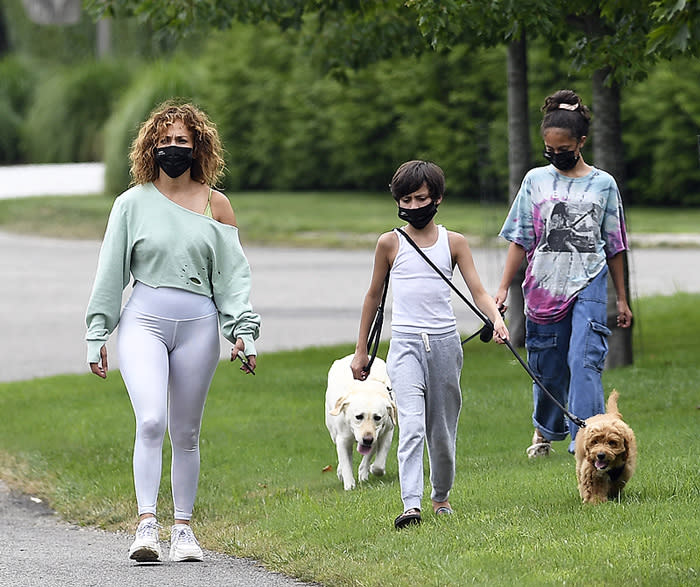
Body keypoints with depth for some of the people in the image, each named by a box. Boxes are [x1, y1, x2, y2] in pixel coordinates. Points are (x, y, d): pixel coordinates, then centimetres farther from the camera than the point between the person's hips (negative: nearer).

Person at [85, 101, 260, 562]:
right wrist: (98, 334, 6)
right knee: (150, 420, -20)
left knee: (186, 433, 6)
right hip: (144, 321, -2)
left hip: (198, 325, 2)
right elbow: (110, 272, 9)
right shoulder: (132, 203, 6)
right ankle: (147, 524, -22)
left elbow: (233, 274, 9)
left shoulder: (215, 205, 9)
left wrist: (244, 331, 0)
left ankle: (183, 526, 16)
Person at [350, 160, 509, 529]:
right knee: (411, 425, -18)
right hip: (405, 343, -2)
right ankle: (411, 505, -26)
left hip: (444, 342, 2)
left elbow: (478, 292, 0)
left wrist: (496, 318, -21)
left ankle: (441, 496, 30)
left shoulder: (454, 243, 5)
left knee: (442, 428, 10)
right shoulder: (390, 243, 4)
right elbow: (374, 296, 13)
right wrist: (361, 351, 16)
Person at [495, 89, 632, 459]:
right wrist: (503, 288, 0)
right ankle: (546, 429, 33)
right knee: (547, 366, 8)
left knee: (585, 360, -16)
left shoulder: (603, 184, 6)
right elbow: (520, 239, 7)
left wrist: (622, 299, 12)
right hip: (544, 286, 2)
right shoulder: (536, 180, 7)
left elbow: (614, 246, 11)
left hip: (589, 285, -2)